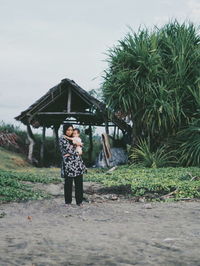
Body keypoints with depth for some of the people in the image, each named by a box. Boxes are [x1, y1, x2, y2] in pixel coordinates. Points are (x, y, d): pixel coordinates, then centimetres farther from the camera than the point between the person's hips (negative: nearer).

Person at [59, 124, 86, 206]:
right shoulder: (62, 138, -4)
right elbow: (68, 149, -13)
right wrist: (77, 152, 0)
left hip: (78, 162, 6)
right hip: (68, 162, -6)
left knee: (79, 182, 4)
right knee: (68, 183, 1)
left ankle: (79, 201, 11)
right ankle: (68, 201, 11)